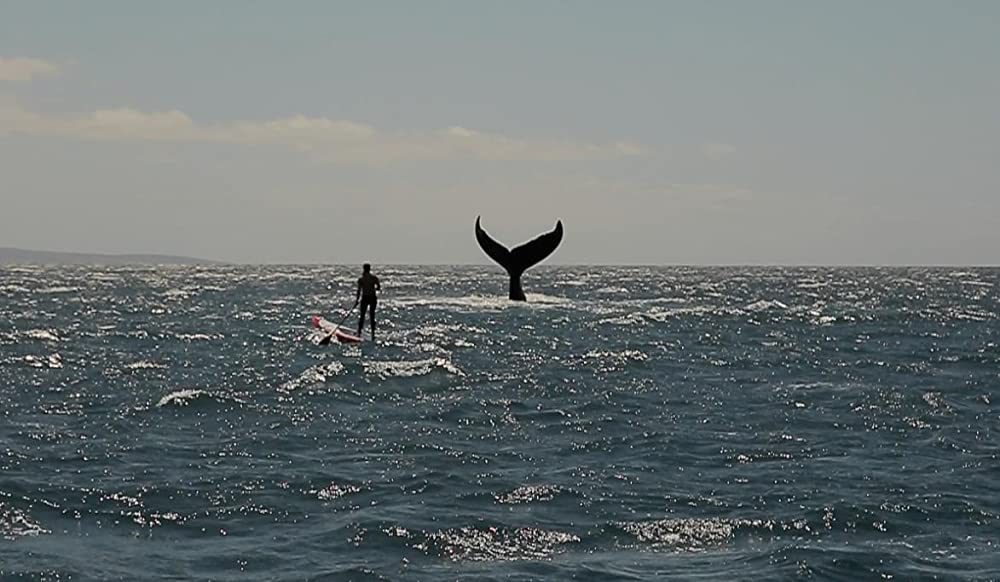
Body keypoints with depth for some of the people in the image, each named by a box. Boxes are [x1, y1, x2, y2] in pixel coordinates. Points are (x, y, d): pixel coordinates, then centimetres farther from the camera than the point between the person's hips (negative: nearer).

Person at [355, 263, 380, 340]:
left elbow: (359, 290, -7)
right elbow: (379, 288, 1)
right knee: (372, 316, 8)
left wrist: (357, 300, -1)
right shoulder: (374, 278, -2)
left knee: (362, 316, 8)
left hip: (364, 298, -1)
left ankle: (359, 333, 5)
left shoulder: (361, 279, -6)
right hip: (373, 298, 1)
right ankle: (373, 333, 5)